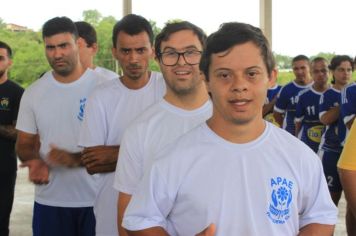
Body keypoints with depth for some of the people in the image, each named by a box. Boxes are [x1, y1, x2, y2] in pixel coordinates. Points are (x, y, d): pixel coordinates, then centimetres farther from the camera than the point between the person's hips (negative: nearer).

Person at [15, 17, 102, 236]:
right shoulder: (33, 93, 5)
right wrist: (34, 161, -12)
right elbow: (25, 143, 11)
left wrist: (76, 159, -20)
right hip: (50, 201, 3)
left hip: (97, 199, -2)